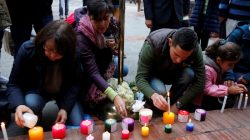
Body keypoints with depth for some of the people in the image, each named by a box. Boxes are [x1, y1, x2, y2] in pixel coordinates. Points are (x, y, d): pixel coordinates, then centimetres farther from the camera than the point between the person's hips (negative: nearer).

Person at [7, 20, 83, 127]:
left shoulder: (72, 56, -27)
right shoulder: (27, 49, -28)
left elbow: (74, 84, -13)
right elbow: (13, 84, -20)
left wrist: (65, 107, -27)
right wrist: (18, 105, -41)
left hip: (65, 92, 1)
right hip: (37, 91, 0)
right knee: (31, 104, -34)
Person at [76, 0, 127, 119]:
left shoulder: (111, 25, -10)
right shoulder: (82, 38, -29)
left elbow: (107, 61, 2)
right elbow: (93, 73, -37)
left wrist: (109, 47, -20)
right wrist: (114, 97, -50)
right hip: (86, 78, -7)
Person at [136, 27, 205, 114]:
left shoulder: (195, 49, -29)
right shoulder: (153, 44, -36)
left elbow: (200, 82, -24)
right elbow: (140, 78, -34)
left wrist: (177, 105, -29)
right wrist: (153, 95, -54)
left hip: (174, 73, 3)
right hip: (153, 74, -2)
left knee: (189, 74, -29)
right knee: (160, 91, -33)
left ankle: (172, 102, -6)